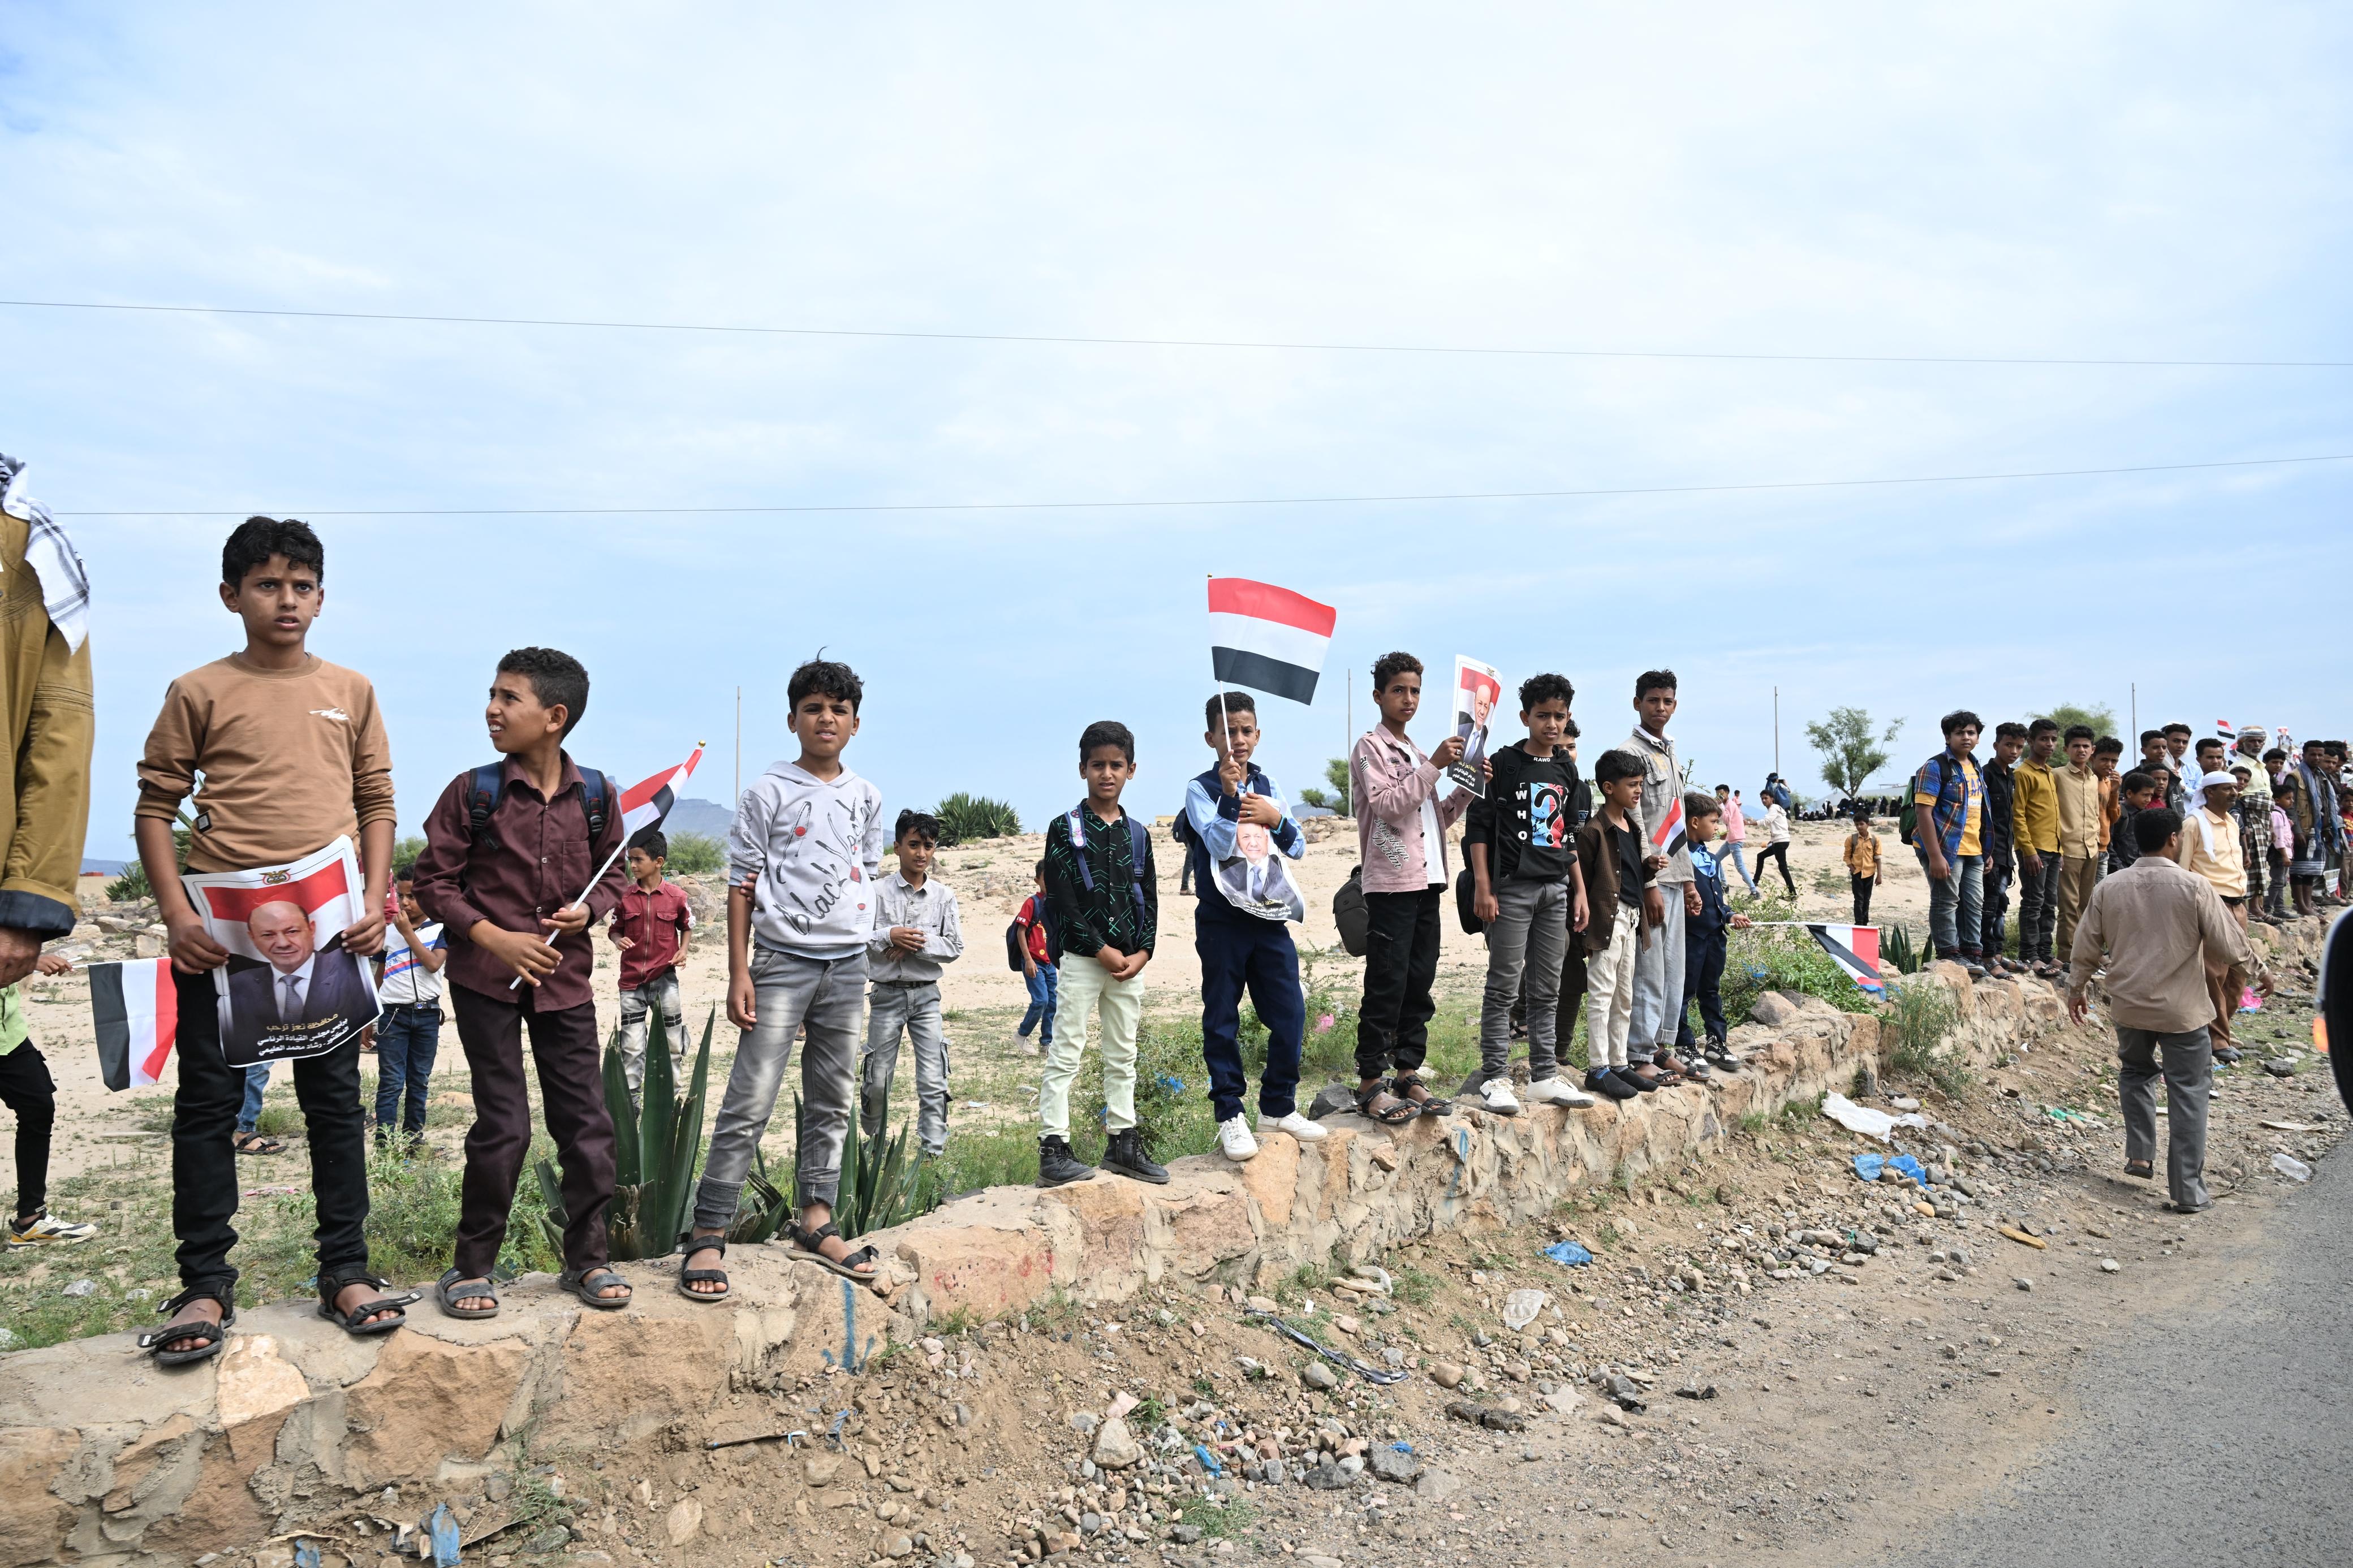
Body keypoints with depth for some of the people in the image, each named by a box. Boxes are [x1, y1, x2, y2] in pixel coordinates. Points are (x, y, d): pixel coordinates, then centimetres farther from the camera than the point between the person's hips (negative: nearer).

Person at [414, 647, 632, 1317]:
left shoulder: (595, 796, 0)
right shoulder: (473, 791, -6)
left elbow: (613, 872, 13)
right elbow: (434, 879, -2)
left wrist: (588, 909, -8)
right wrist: (493, 936, -14)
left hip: (566, 977, 3)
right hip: (487, 978, -2)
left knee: (587, 1122, 5)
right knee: (502, 1126, 0)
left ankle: (587, 1257, 19)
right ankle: (471, 1266, 17)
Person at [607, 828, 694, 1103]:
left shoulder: (676, 896, -5)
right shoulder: (624, 896, -2)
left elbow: (687, 926, 10)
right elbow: (614, 929, 9)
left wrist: (683, 950, -6)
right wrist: (619, 941, -13)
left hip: (664, 977, -1)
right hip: (631, 979, 1)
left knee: (672, 1041, 4)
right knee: (632, 1046, 5)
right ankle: (631, 1098, 14)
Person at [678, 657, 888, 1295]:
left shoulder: (866, 797, 10)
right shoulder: (768, 792, -2)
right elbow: (742, 884, -2)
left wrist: (858, 942, 7)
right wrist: (739, 972, -7)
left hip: (847, 964, 5)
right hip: (781, 961, -5)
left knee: (831, 1102, 10)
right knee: (750, 1103, -7)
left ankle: (815, 1222, 20)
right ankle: (708, 1234, -2)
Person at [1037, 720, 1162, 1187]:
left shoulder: (1137, 833, 11)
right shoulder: (1065, 829, -3)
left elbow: (1149, 898, 11)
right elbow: (1062, 899, -10)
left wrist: (1142, 952, -3)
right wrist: (1101, 949, -13)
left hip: (1130, 961, 5)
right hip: (1081, 958, -5)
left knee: (1123, 1056, 11)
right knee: (1066, 1055, -5)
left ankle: (1123, 1144, 20)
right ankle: (1053, 1150, -3)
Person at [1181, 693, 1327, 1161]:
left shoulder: (1267, 787, 11)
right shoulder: (1201, 790, -4)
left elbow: (1297, 847, 9)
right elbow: (1220, 846, -16)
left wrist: (1276, 819, -9)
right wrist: (1229, 795, -26)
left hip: (1270, 917, 4)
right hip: (1222, 921, -4)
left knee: (1290, 1015, 4)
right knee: (1222, 1021, 2)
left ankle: (1278, 1108, 19)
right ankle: (1230, 1116, 12)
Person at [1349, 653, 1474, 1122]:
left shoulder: (1416, 753, 22)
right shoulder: (1370, 747, -2)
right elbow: (1387, 804, -16)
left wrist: (1468, 787, 7)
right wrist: (1434, 766, -18)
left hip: (1426, 881, 8)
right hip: (1391, 884, -8)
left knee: (1419, 984, 8)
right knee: (1387, 986, -8)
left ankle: (1407, 1074, 14)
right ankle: (1371, 1082, -4)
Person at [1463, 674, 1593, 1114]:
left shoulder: (1566, 771, 14)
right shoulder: (1503, 763, -4)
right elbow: (1478, 826, -7)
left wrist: (1580, 890, 15)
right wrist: (1482, 887, -13)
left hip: (1556, 889, 6)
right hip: (1512, 887, -6)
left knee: (1547, 990, 9)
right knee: (1504, 987, -3)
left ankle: (1545, 1076, 16)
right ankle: (1494, 1078, 2)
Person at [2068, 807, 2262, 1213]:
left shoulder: (2109, 888, -3)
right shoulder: (2195, 887, -13)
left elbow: (2086, 948, 4)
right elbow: (2231, 950, -9)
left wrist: (2076, 989, 20)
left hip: (2129, 1005, 3)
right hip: (2182, 1009, -3)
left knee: (2137, 1072, 27)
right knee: (2188, 1094, 5)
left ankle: (2140, 1155, 22)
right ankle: (2188, 1190, 7)